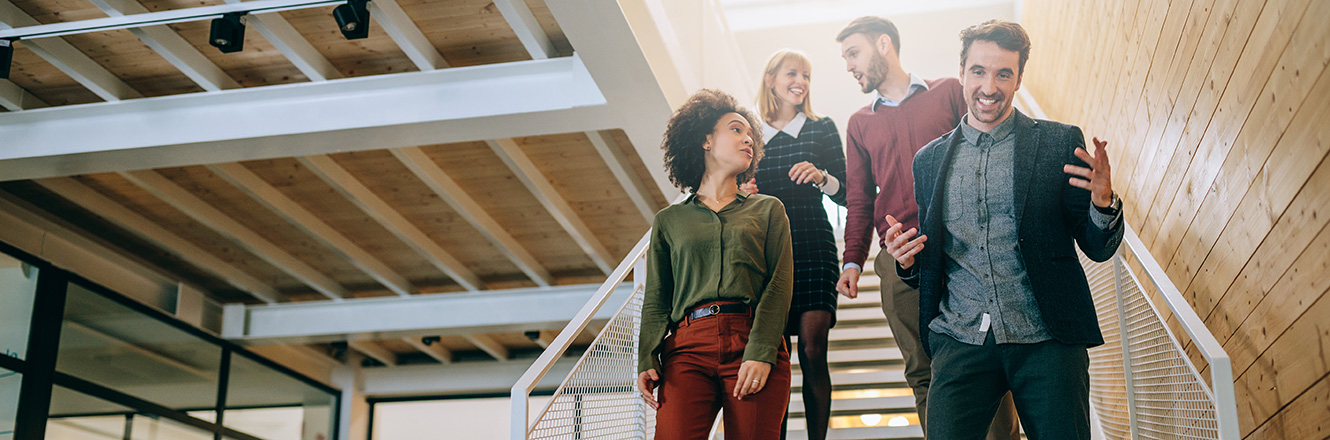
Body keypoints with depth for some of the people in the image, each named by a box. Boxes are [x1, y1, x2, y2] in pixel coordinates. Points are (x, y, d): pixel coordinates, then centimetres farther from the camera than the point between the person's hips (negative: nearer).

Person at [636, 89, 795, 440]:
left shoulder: (767, 209, 18)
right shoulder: (669, 220, 20)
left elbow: (780, 285, 6)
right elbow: (656, 300, 15)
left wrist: (761, 354, -9)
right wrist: (647, 360, -3)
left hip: (753, 344, 0)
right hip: (688, 348, 0)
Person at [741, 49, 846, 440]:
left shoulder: (822, 129, 9)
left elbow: (847, 195, 8)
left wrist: (821, 178, -11)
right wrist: (743, 195, -3)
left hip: (813, 247, -1)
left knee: (812, 350, -11)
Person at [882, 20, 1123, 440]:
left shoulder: (1060, 143, 4)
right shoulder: (929, 160, 12)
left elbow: (1098, 248, 4)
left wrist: (1103, 203, -16)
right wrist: (907, 261, -4)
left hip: (1046, 341, -1)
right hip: (961, 341, 2)